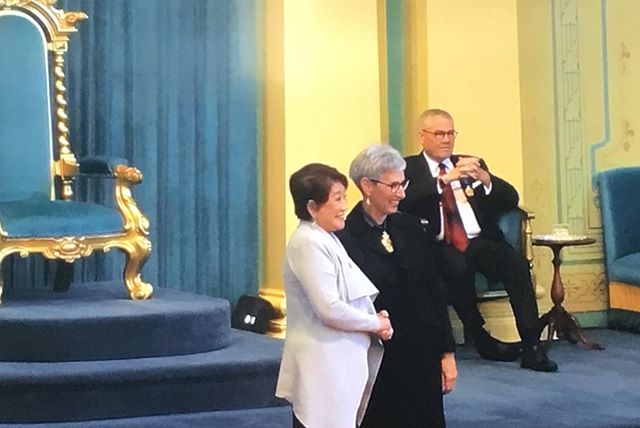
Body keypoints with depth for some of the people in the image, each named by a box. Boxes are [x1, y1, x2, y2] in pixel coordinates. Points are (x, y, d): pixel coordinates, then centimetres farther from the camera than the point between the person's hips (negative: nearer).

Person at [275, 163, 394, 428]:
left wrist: (375, 319, -1)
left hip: (340, 361, 10)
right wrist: (376, 323, -9)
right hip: (322, 366, -10)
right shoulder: (309, 243, -16)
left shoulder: (327, 239, 14)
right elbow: (330, 309, -22)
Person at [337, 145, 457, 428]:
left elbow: (436, 291, 9)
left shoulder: (410, 228, 6)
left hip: (423, 357, 5)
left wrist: (447, 352, 7)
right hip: (377, 363, -5)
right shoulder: (346, 239, -11)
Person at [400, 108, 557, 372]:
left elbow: (511, 200, 13)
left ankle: (531, 345, -28)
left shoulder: (471, 163, 21)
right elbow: (404, 201, -12)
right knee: (457, 267, -36)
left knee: (516, 262, -27)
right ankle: (482, 340, -18)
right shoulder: (409, 168, 10)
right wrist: (446, 178, -19)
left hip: (480, 241, 3)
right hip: (440, 247, -3)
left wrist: (485, 179, -7)